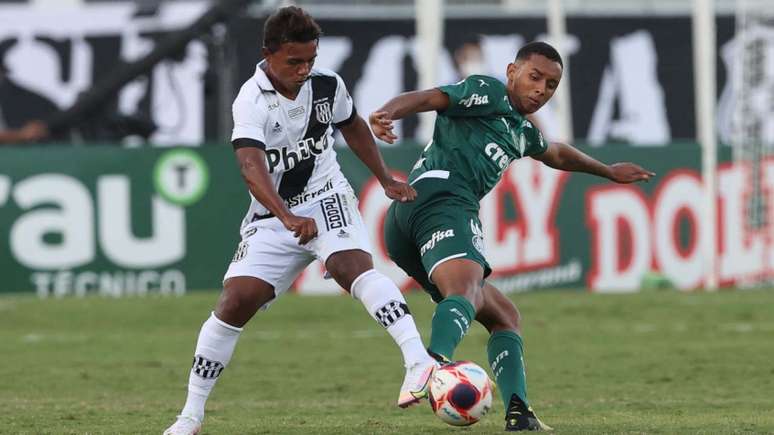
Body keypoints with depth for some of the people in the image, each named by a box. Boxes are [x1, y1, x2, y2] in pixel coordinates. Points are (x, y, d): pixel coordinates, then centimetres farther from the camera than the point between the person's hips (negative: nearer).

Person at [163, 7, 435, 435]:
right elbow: (252, 167, -36)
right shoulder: (252, 101, -20)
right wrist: (288, 218, -51)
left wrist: (386, 180, 18)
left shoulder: (327, 84, -5)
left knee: (354, 266, -28)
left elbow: (353, 127, 18)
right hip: (273, 215, -1)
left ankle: (419, 363, -43)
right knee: (236, 299, -12)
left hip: (326, 198, 1)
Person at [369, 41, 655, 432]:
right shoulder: (487, 92, 8)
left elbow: (556, 154, 57)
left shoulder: (522, 131, 35)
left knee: (503, 317, 15)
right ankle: (434, 361, -65)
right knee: (465, 290, -36)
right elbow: (427, 98, -9)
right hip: (440, 197, -10)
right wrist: (388, 113, -31)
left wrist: (608, 171, 73)